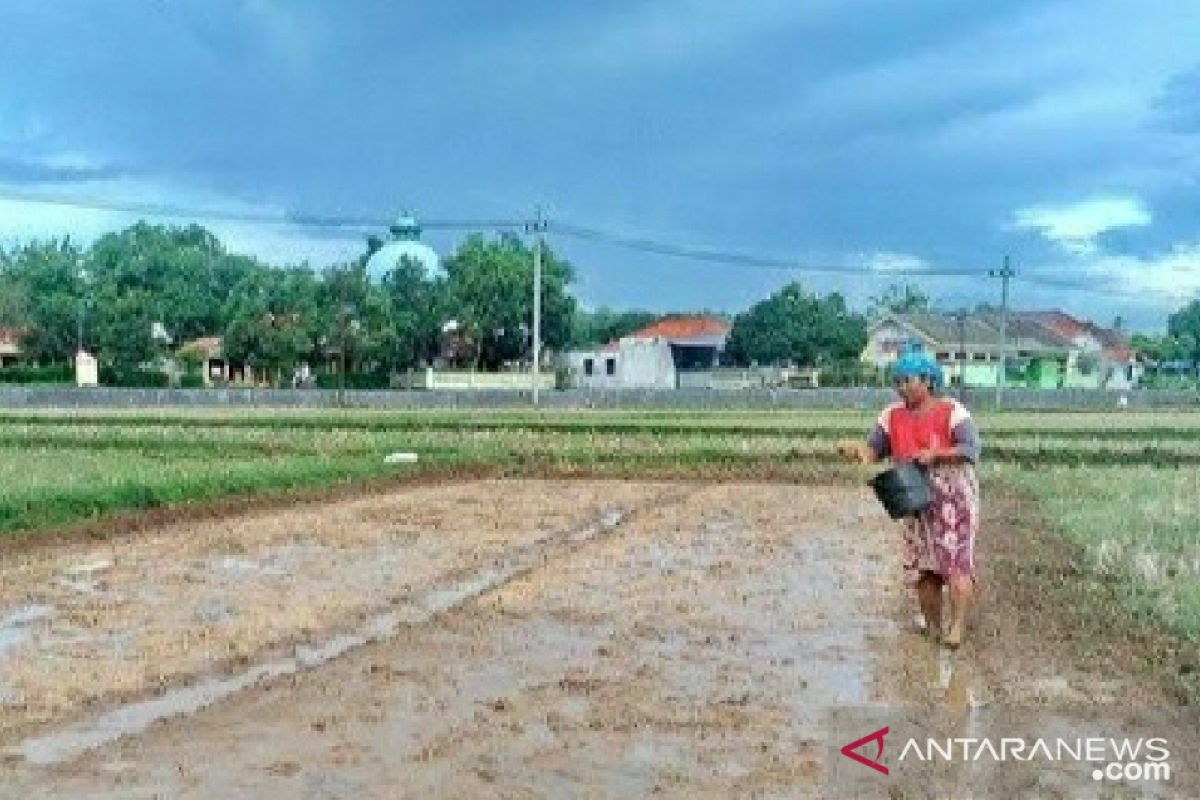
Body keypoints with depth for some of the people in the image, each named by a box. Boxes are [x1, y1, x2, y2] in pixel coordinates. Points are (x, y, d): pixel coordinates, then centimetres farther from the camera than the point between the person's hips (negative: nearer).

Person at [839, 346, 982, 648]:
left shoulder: (952, 411, -10)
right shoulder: (893, 415, 4)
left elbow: (972, 450, -19)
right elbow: (873, 451, 2)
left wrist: (935, 454, -31)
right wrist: (855, 450, -20)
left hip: (954, 498, -5)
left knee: (956, 561, -12)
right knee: (923, 568, 7)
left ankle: (957, 627, -10)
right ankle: (932, 628, 18)